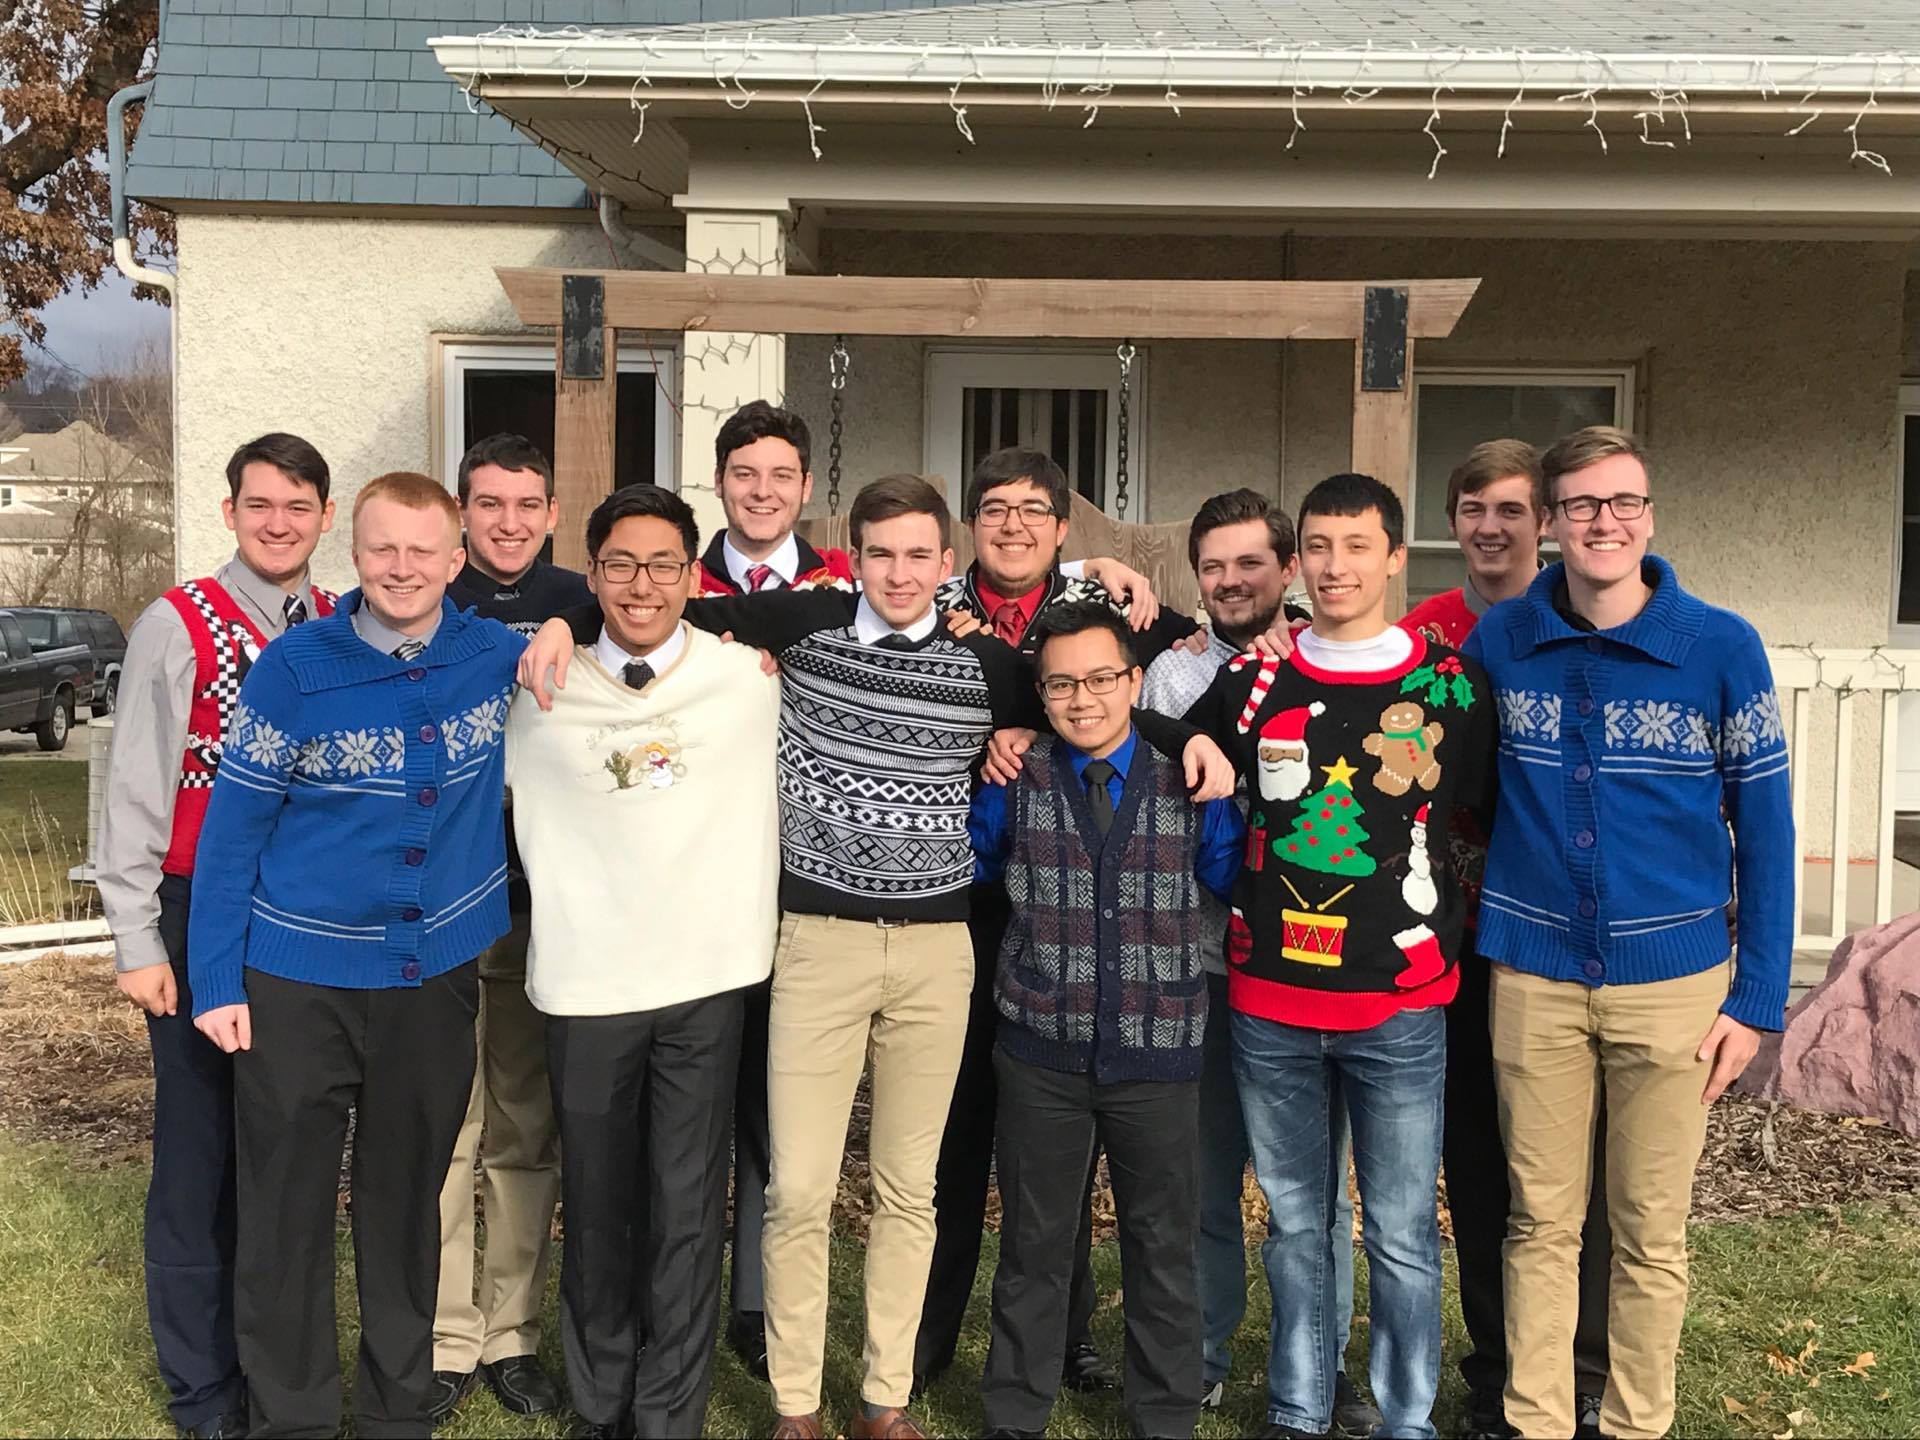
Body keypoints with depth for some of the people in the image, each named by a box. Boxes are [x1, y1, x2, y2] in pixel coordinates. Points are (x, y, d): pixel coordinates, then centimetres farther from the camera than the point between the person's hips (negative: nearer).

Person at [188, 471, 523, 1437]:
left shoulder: (501, 657, -4)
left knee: (407, 1203, 16)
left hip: (436, 975, 2)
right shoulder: (293, 668, -11)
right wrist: (215, 983, -8)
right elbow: (233, 828, -6)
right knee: (285, 1212, 8)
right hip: (298, 979, -2)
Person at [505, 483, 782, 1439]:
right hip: (582, 983, 1)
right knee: (598, 1204, 13)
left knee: (688, 1207, 4)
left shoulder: (751, 679, 0)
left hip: (707, 977, -1)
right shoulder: (541, 691, 3)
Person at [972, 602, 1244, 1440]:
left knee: (1162, 1248, 12)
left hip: (1158, 1056, 0)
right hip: (1042, 1053, 0)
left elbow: (1233, 882, 8)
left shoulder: (1191, 786, -2)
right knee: (1033, 1245, 13)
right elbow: (965, 871, 14)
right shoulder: (1014, 784, 0)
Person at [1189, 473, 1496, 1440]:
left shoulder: (1449, 685, 0)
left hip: (1400, 1007, -2)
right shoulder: (1250, 682, 3)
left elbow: (1484, 821, 9)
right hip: (1270, 1004, 2)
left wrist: (1445, 921, 4)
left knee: (1402, 1235, 5)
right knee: (1295, 1223, 14)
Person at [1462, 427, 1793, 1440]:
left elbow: (1765, 829, -3)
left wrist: (1757, 997, -4)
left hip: (1674, 980, -1)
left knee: (1651, 1233, 10)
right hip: (1532, 977, 1)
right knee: (1541, 1223, 11)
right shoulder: (1498, 641, -2)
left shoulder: (1723, 648, -7)